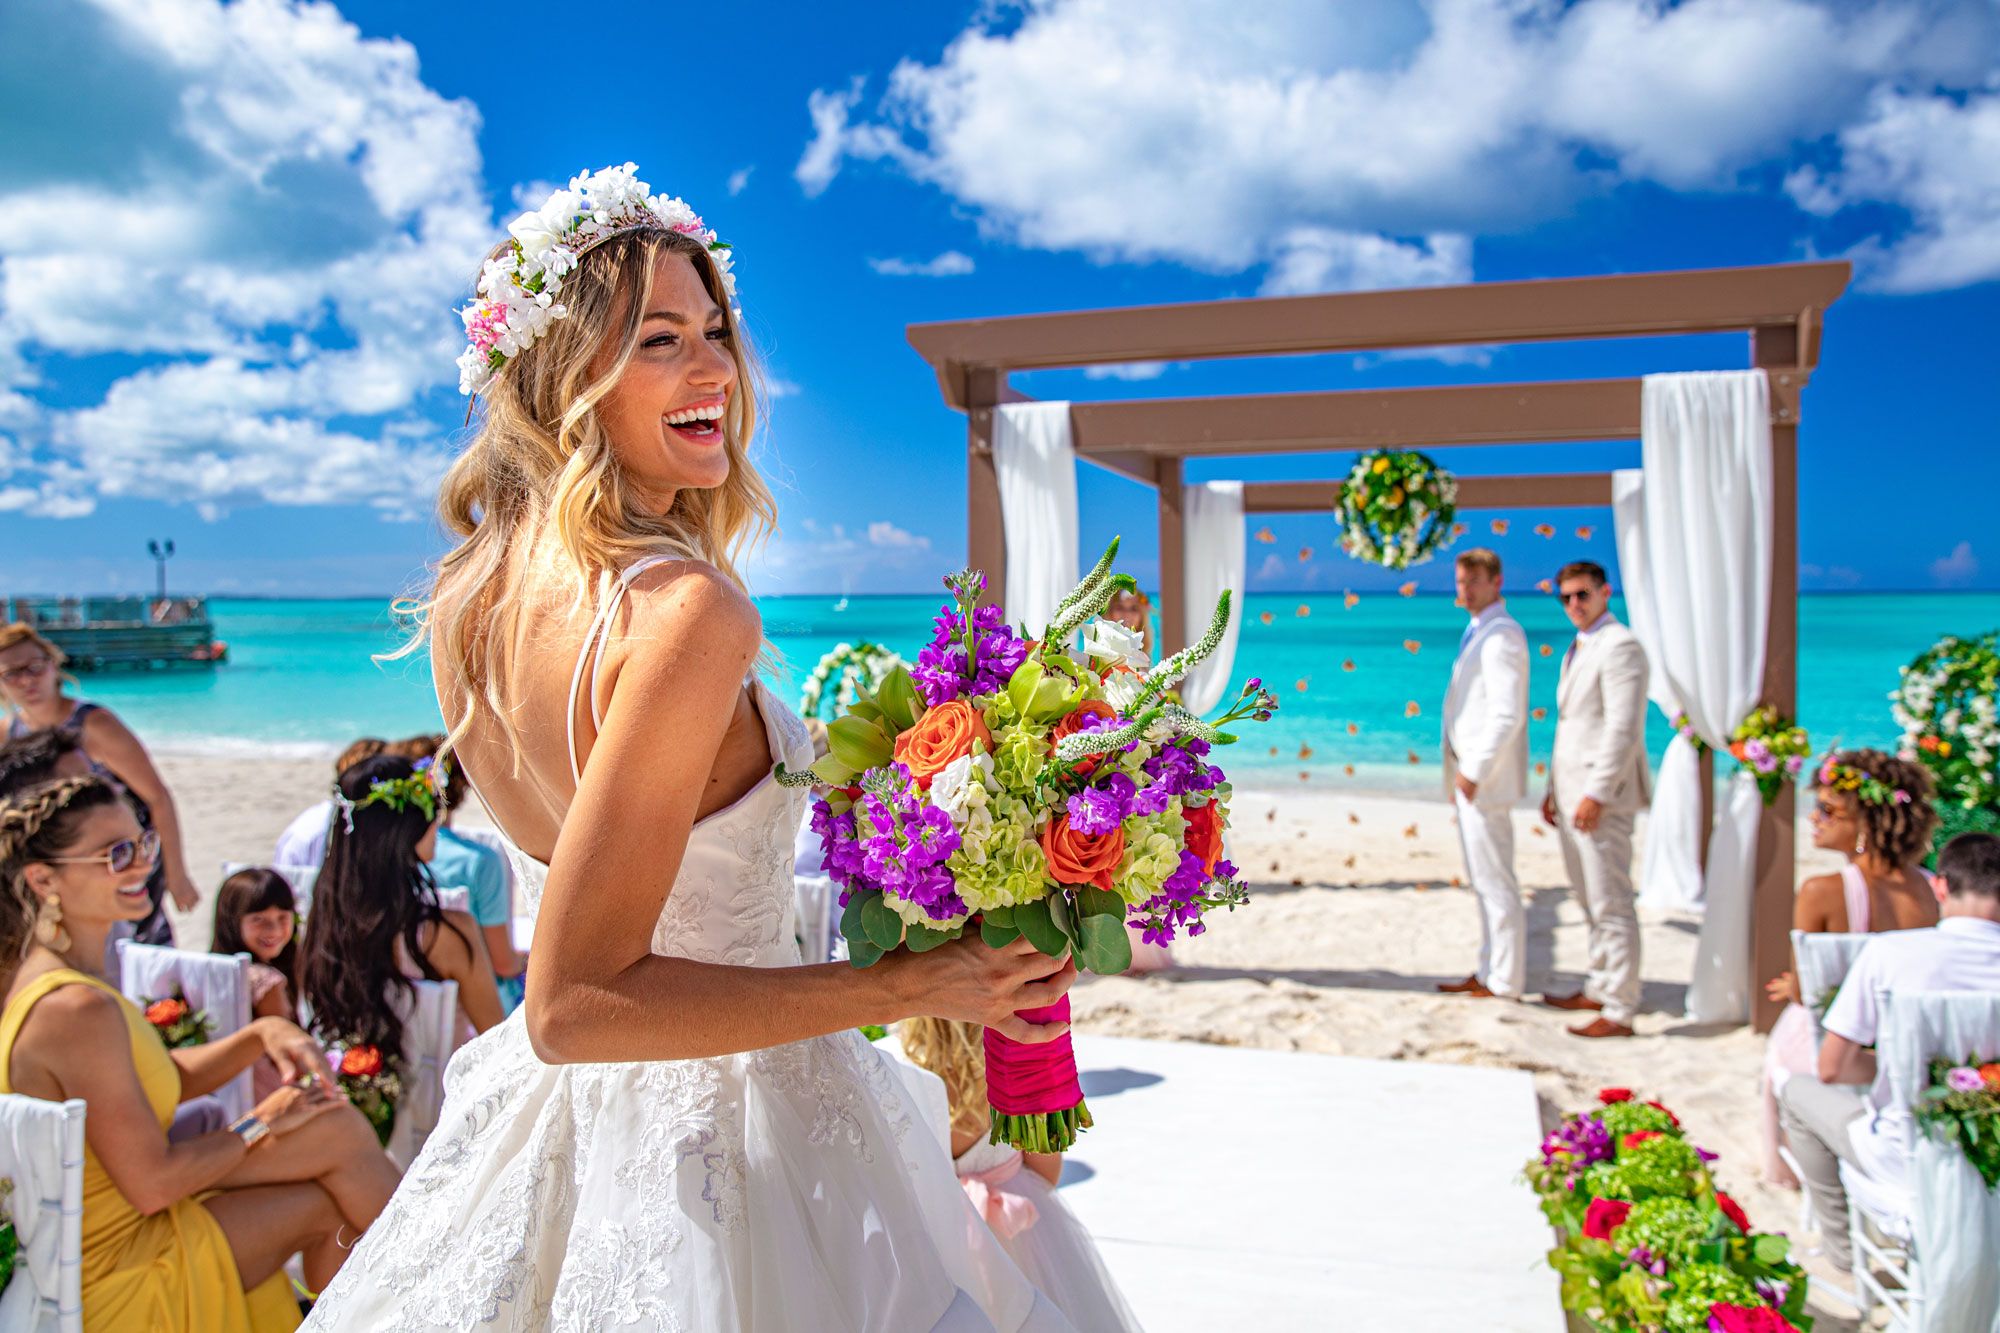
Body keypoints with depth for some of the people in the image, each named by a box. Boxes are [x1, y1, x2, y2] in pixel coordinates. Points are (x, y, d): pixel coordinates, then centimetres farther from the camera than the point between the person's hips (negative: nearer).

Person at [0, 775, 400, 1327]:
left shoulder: (46, 973, 4)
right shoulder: (76, 1009, -28)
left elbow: (165, 1079, 13)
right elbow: (151, 1184, -24)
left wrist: (261, 1036, -3)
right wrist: (262, 1123, -10)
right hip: (109, 1290, -9)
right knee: (339, 1132, -8)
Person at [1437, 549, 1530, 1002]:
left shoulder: (1502, 636, -15)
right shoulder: (1478, 634, 16)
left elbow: (1507, 714, -22)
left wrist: (1474, 772, -20)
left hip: (1486, 778, -10)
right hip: (1470, 777, 10)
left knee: (1495, 880, -3)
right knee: (1483, 880, 15)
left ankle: (1504, 981, 4)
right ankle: (1489, 972, 23)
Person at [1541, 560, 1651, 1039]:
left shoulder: (1620, 646, -12)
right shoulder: (1576, 649, 18)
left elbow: (1624, 729, -19)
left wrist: (1596, 794, -21)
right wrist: (1554, 789, 19)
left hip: (1601, 797, -10)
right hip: (1573, 792, 10)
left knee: (1611, 904, -5)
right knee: (1590, 901, 16)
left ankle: (1619, 1012, 0)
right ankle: (1599, 989, 27)